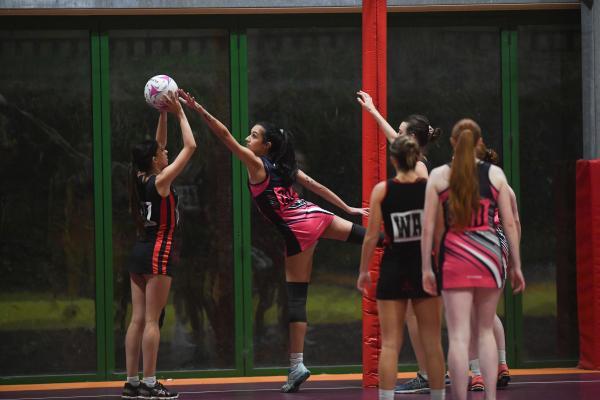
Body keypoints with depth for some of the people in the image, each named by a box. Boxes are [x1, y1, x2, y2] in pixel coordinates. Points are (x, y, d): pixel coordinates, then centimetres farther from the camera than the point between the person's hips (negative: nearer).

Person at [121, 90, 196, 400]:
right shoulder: (161, 181, -12)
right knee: (151, 320, -8)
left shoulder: (142, 179, 8)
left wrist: (164, 114, 15)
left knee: (138, 319, 6)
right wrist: (179, 113, -2)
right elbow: (190, 146, -10)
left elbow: (158, 146, 22)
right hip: (158, 252, -8)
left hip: (140, 251, 8)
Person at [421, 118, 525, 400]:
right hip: (489, 254, 2)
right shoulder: (495, 174, 4)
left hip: (455, 258, -2)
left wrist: (426, 268, 2)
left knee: (459, 336, -2)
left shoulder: (438, 176, 1)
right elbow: (509, 223, 3)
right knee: (486, 331, 14)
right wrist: (516, 266, 9)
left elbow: (428, 226, -2)